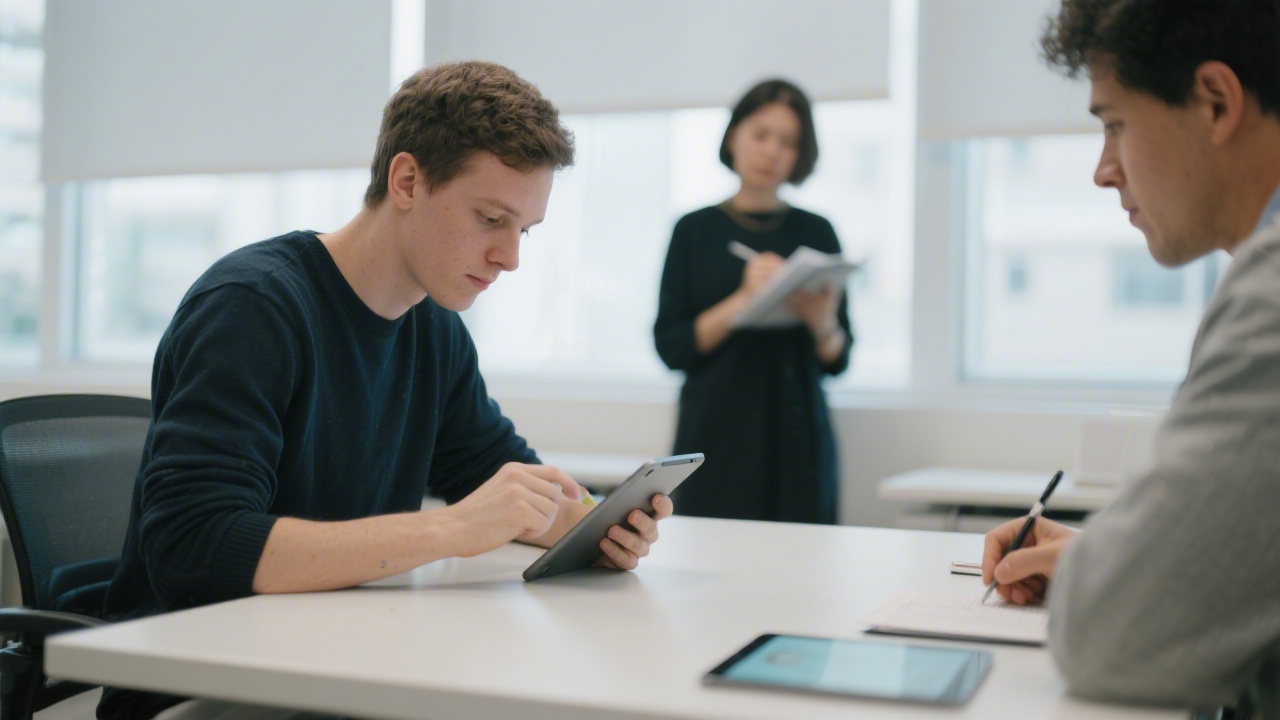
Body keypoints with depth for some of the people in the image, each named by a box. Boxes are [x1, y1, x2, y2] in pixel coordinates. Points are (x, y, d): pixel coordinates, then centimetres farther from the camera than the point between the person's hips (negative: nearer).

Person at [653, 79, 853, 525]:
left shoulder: (816, 233, 10)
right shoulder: (696, 231, 6)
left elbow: (838, 361, 7)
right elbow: (671, 346, -2)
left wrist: (822, 323, -14)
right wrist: (742, 301, -14)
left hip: (796, 439, 1)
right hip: (717, 439, -1)